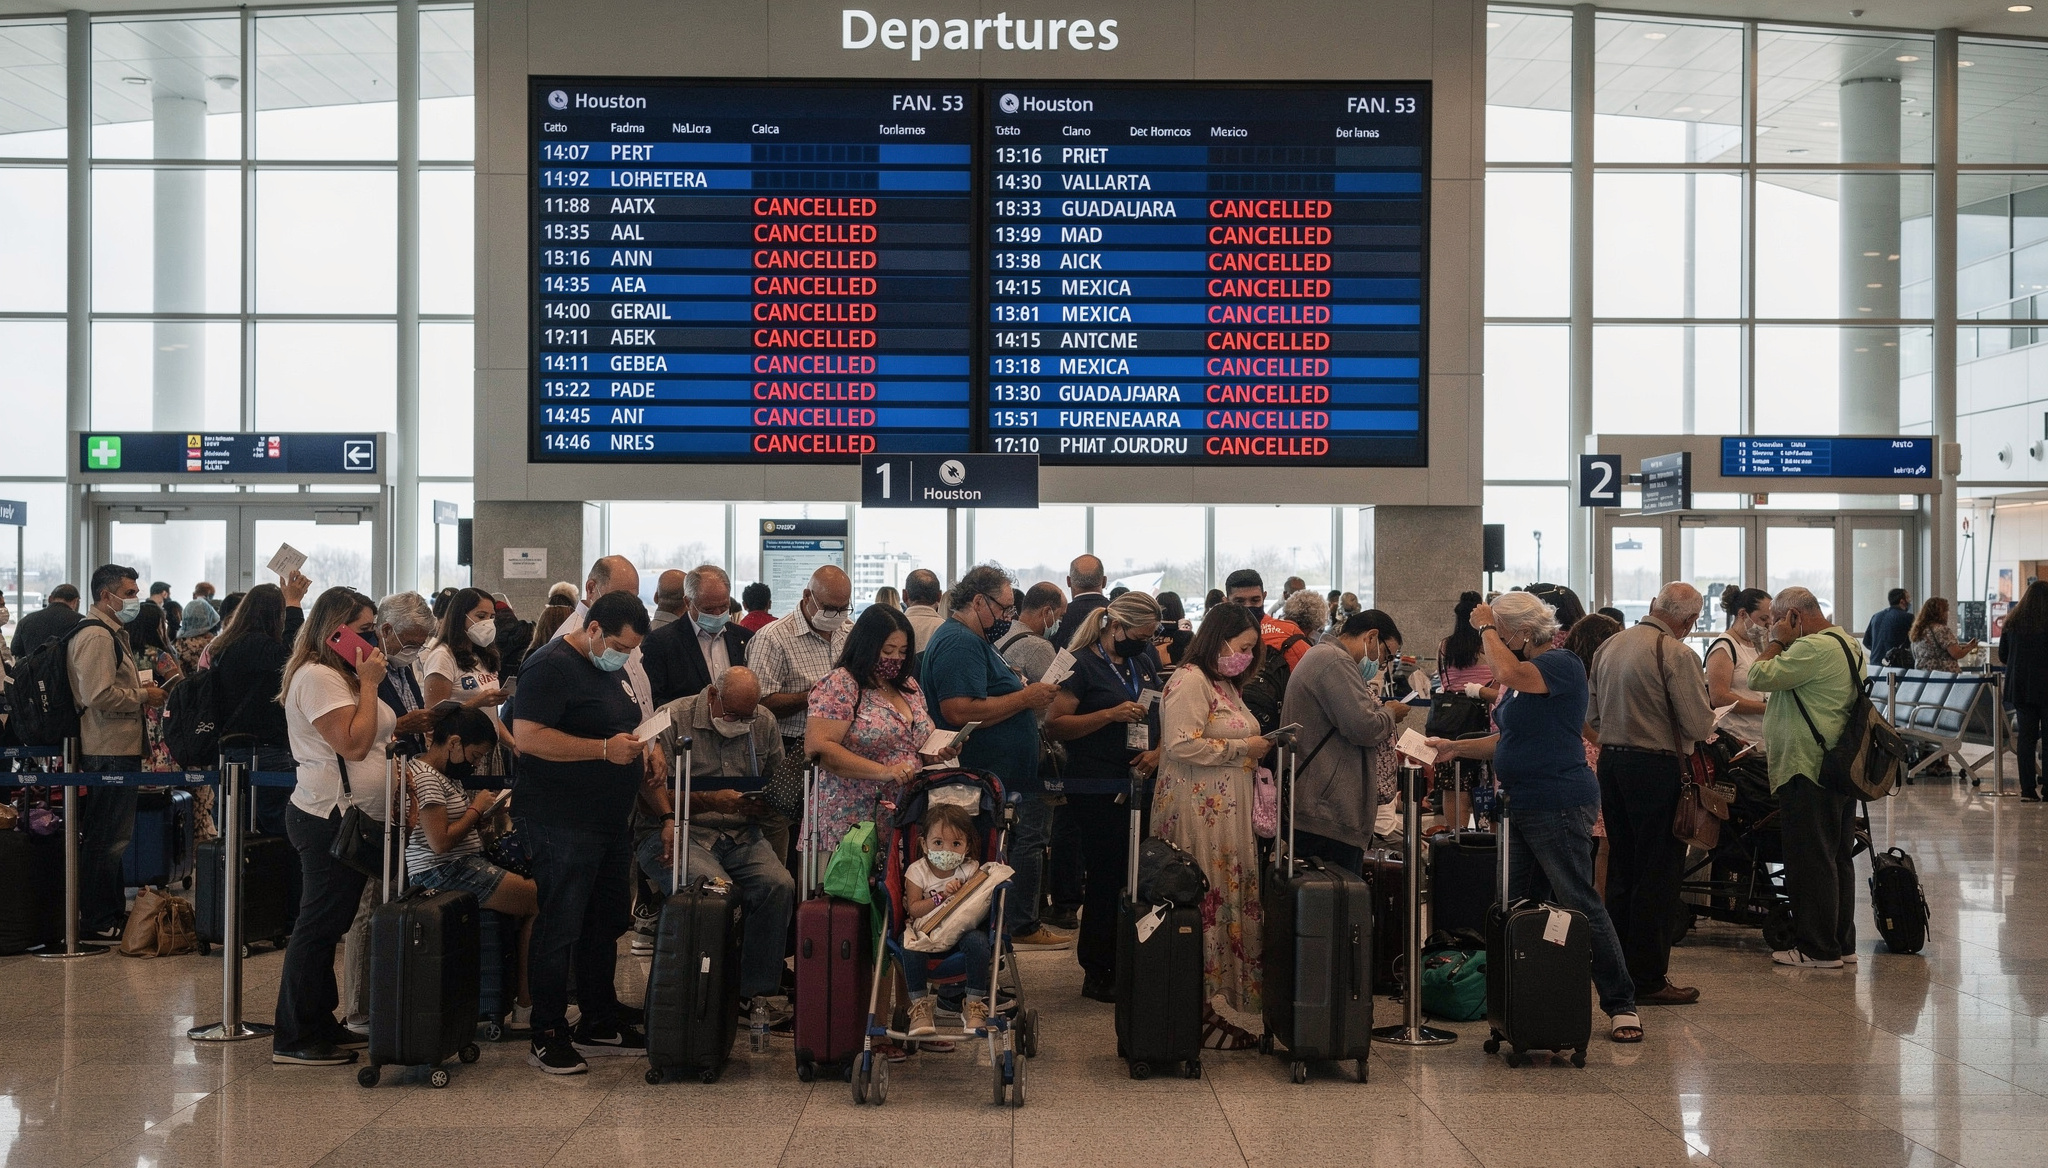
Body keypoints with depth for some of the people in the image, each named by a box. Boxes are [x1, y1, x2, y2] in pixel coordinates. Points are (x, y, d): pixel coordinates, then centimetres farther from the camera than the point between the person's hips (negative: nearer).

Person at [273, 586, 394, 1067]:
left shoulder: (343, 676, 20)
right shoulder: (317, 677, -14)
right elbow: (353, 743, -21)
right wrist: (370, 684, -16)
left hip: (353, 817, 11)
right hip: (330, 817, -11)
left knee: (329, 924, 14)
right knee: (318, 925, -6)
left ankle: (321, 1025, 21)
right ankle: (293, 1038, -1)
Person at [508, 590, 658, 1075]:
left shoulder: (612, 668, 16)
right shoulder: (550, 667, -14)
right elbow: (527, 736, -24)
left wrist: (644, 752, 10)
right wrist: (605, 749, -26)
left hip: (611, 820, 10)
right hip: (563, 825, -9)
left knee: (607, 922, 15)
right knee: (560, 928, -4)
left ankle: (599, 1022, 26)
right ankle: (547, 1035, 4)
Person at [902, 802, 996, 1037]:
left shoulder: (970, 870, -1)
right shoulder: (917, 872, -2)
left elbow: (981, 906, -8)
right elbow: (913, 909, -11)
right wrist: (941, 897, -23)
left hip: (964, 930, 0)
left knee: (977, 942, -32)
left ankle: (974, 1004, -17)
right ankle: (920, 1004, -17)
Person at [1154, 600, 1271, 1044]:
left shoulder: (1224, 685, 21)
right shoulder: (1190, 682, -11)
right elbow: (1182, 744, -22)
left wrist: (1258, 748, 12)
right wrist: (1242, 748, -14)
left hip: (1226, 813, 10)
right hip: (1198, 812, -10)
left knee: (1224, 902, 8)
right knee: (1203, 907, -8)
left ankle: (1205, 1005, 12)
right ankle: (1197, 1015, -4)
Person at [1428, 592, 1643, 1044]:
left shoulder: (1562, 665, -12)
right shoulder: (1526, 673, 18)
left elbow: (1508, 673, -31)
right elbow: (1507, 740, 23)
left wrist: (1487, 627, -16)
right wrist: (1455, 747, 13)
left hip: (1559, 805, -10)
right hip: (1524, 805, 10)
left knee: (1581, 904, -7)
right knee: (1520, 906, 12)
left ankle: (1621, 1005, -1)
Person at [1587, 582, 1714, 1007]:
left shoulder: (1609, 646, 10)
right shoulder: (1676, 654, -14)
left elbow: (1592, 716, 15)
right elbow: (1698, 725, -15)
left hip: (1610, 761, 8)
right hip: (1656, 766, -8)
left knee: (1621, 868, 14)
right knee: (1657, 874, -1)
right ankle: (1648, 978, 1)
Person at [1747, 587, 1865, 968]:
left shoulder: (1814, 648, -18)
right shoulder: (1848, 644, 16)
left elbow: (1758, 677, -17)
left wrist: (1775, 641, -7)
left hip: (1809, 771, -10)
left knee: (1811, 860, -4)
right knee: (1839, 857, 14)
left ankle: (1818, 949, 0)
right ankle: (1842, 942, 21)